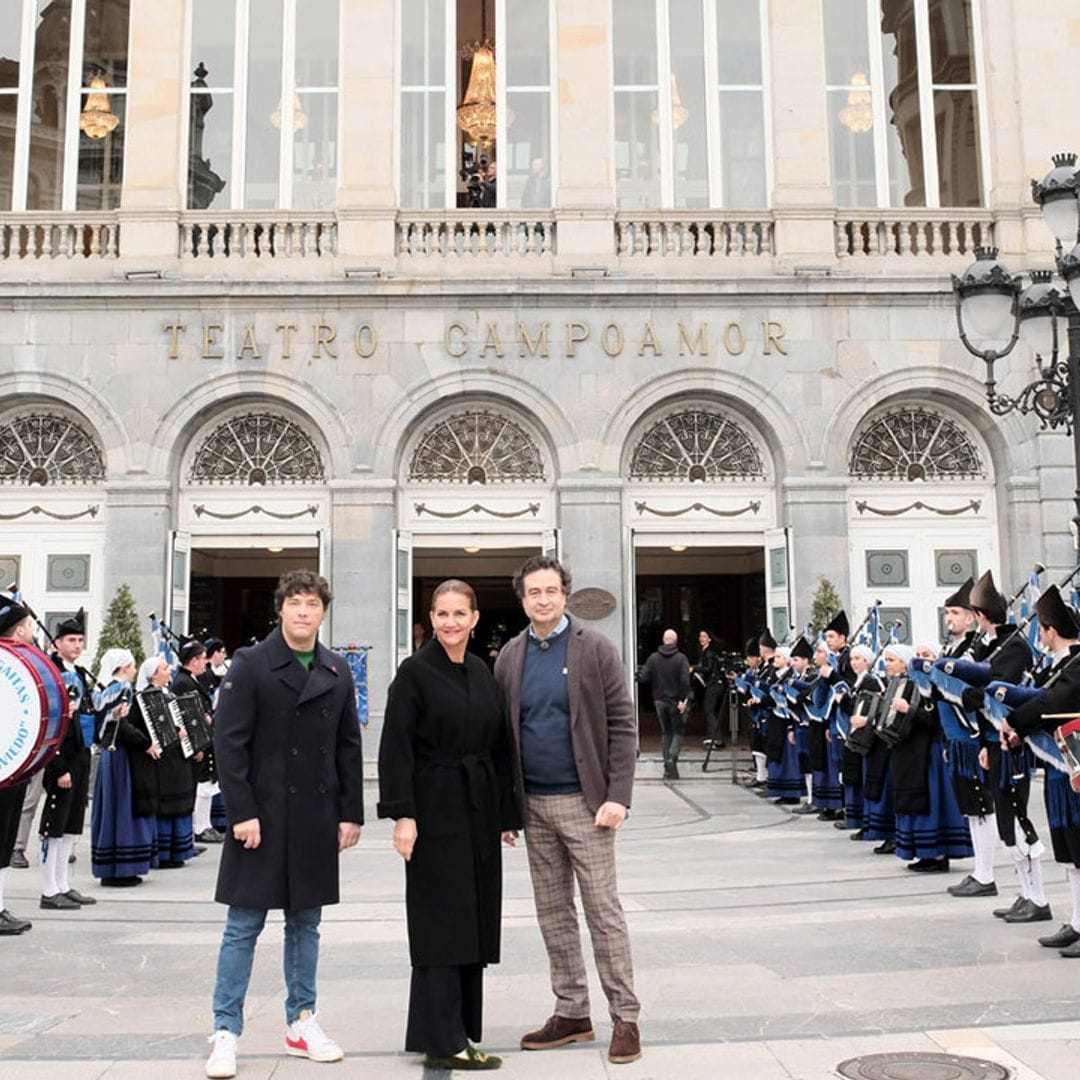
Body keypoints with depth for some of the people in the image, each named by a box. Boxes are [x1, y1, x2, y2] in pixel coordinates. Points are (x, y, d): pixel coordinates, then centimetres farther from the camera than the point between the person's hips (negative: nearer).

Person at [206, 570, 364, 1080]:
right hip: (262, 816, -4)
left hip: (316, 820, 4)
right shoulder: (250, 664, -4)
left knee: (306, 922, 13)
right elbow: (229, 742, -8)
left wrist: (350, 813, 6)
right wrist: (242, 812, -14)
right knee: (244, 925, 2)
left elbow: (349, 748, 11)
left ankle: (302, 1023, 24)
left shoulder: (338, 672, 9)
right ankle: (225, 1032, 11)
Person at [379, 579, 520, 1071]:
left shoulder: (481, 672, 10)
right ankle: (442, 1041, 5)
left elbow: (498, 745, 12)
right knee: (441, 923, -2)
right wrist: (402, 814, -18)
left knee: (473, 920, 11)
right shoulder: (415, 672, -7)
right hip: (436, 812, -6)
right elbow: (395, 748, -11)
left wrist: (506, 813, 11)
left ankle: (460, 1027, 22)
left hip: (479, 811, 6)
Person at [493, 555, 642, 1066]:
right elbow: (503, 732, 10)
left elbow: (622, 724, -7)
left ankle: (625, 1017, 10)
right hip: (533, 804, 4)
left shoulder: (594, 647, -4)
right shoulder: (510, 656, 7)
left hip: (583, 800, -4)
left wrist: (618, 796, -14)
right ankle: (571, 1013, 23)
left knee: (603, 909, 0)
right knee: (553, 913, 11)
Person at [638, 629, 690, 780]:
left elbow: (643, 679, -4)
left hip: (660, 701, 3)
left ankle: (668, 768, 11)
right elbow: (685, 681, -18)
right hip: (676, 702, -3)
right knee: (678, 731, 7)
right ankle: (672, 758, -16)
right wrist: (683, 699, -13)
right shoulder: (681, 658, -8)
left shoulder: (653, 658, -1)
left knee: (665, 732, 14)